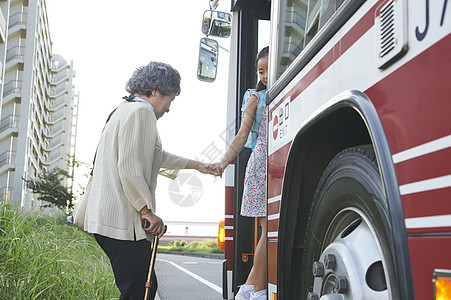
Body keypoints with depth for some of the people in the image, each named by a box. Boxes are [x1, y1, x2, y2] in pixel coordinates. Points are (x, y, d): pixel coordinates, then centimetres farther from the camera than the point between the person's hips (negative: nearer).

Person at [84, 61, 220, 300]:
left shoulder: (123, 110, 23)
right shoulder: (141, 112, -10)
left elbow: (157, 156, 35)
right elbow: (130, 168, -21)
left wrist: (196, 165, 41)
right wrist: (147, 211, -14)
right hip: (122, 221, -11)